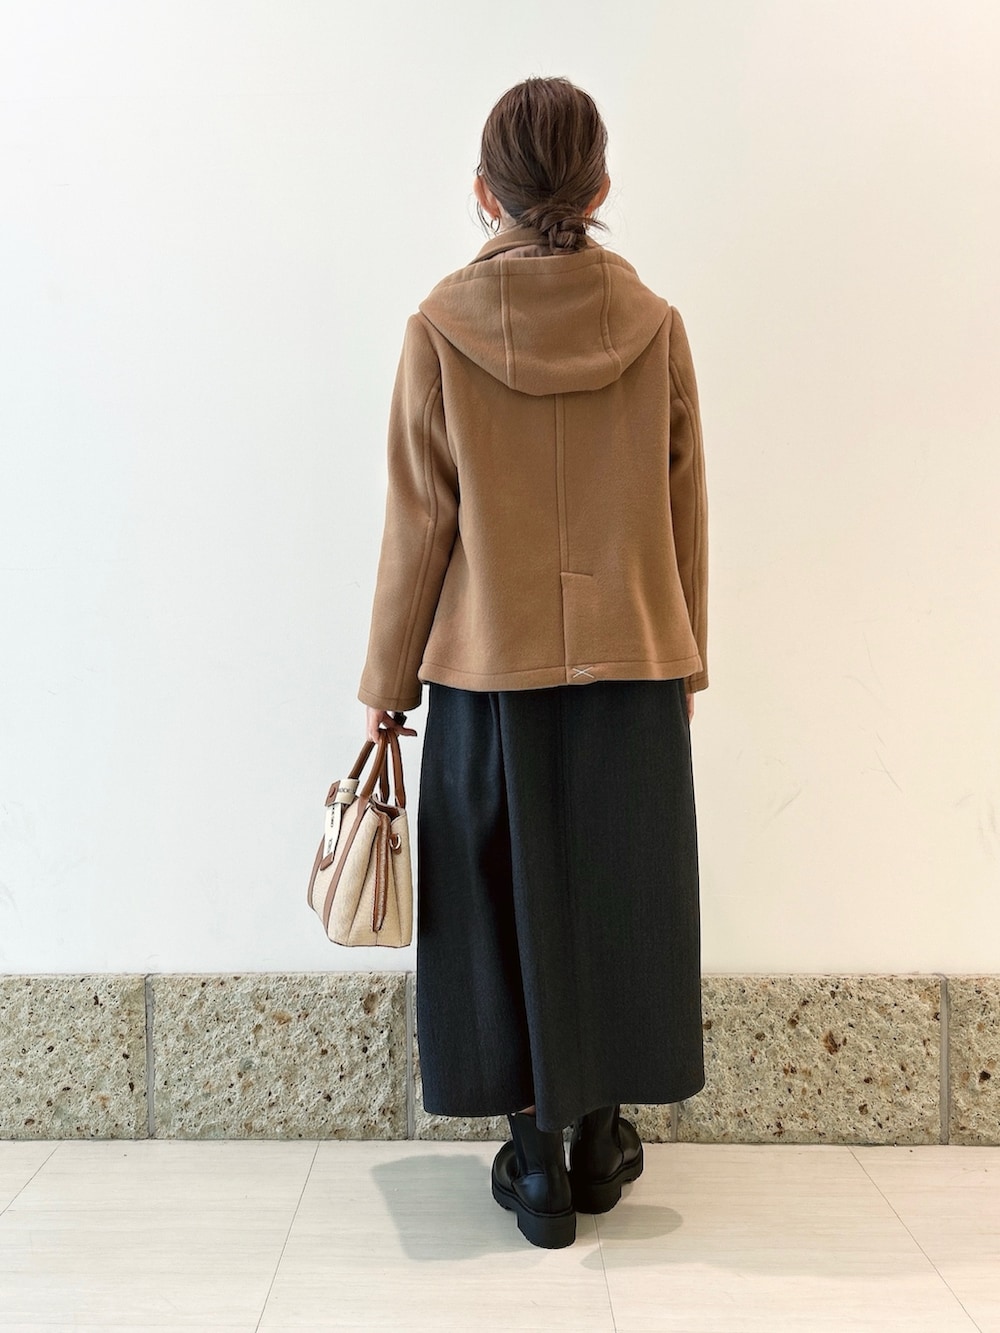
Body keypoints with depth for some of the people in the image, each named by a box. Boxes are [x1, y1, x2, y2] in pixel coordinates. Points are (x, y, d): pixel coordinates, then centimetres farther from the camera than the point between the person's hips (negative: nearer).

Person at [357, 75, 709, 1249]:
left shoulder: (440, 329, -7)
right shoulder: (655, 326, -1)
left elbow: (419, 525, -6)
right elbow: (685, 520, 3)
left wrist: (388, 685, 4)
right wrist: (683, 663, 15)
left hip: (491, 670, -1)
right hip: (632, 668, 2)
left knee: (510, 902, 11)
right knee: (617, 897, 15)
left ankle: (536, 1156, 21)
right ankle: (600, 1136, 30)